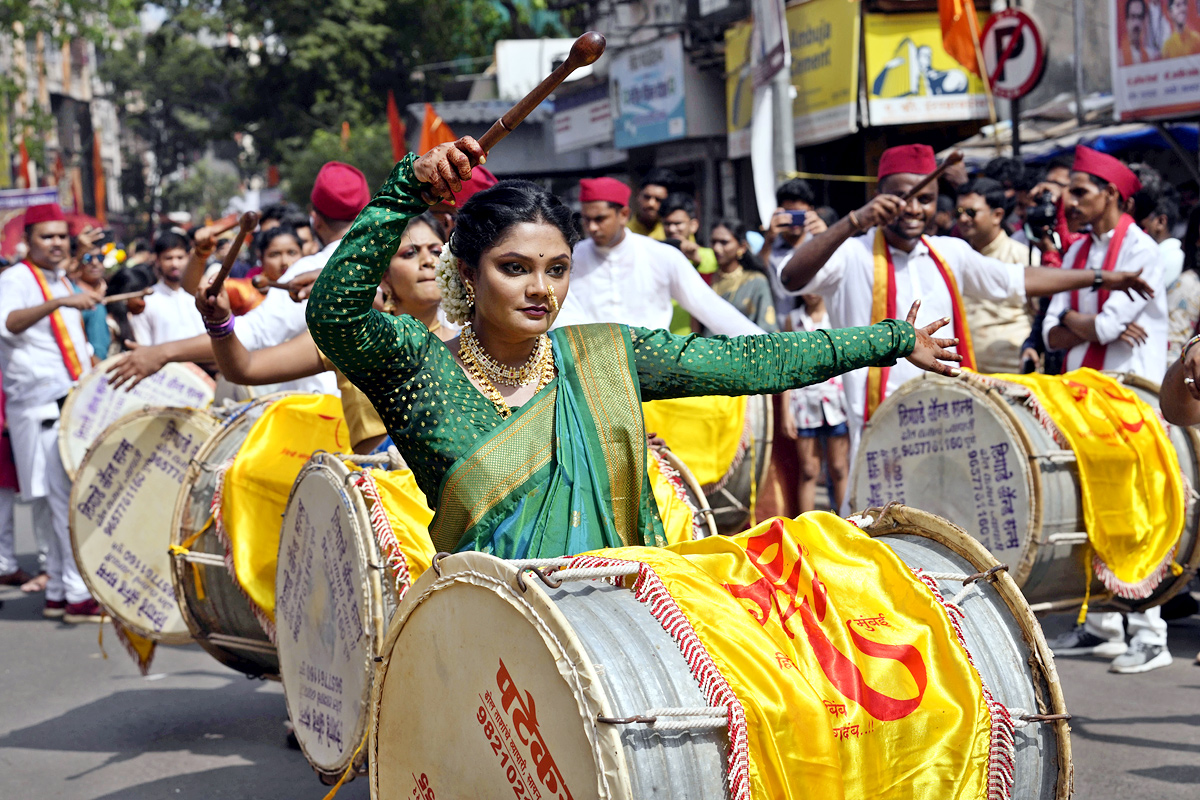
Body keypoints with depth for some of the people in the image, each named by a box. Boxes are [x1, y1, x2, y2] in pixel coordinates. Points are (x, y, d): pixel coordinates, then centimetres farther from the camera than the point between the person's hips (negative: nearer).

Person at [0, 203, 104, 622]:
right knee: (68, 502, -12)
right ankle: (78, 595, -12)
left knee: (58, 506, 9)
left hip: (72, 404, 8)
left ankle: (58, 593, 14)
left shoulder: (62, 281, 19)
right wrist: (59, 303, -39)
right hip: (42, 409, -8)